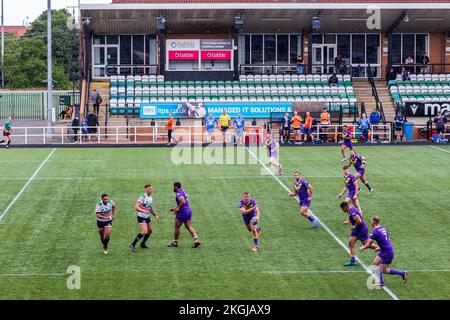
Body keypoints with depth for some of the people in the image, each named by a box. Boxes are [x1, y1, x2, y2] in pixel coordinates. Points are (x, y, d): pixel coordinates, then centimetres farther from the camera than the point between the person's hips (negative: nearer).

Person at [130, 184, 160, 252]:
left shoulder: (150, 198, 7)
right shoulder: (142, 197, -21)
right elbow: (136, 207, -28)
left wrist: (155, 215, 16)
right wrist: (144, 211, -39)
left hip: (147, 217, 9)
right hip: (142, 217, -9)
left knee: (149, 231, 16)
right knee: (144, 232, -19)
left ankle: (142, 244, 33)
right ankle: (133, 244, -10)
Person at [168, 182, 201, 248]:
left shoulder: (178, 193, -14)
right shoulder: (182, 191, 17)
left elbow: (183, 202, -30)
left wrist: (178, 209, -18)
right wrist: (175, 208, 26)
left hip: (182, 212, -9)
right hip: (188, 211, 9)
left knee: (177, 227, 4)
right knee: (189, 226, 4)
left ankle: (175, 243, 14)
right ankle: (196, 240, -11)